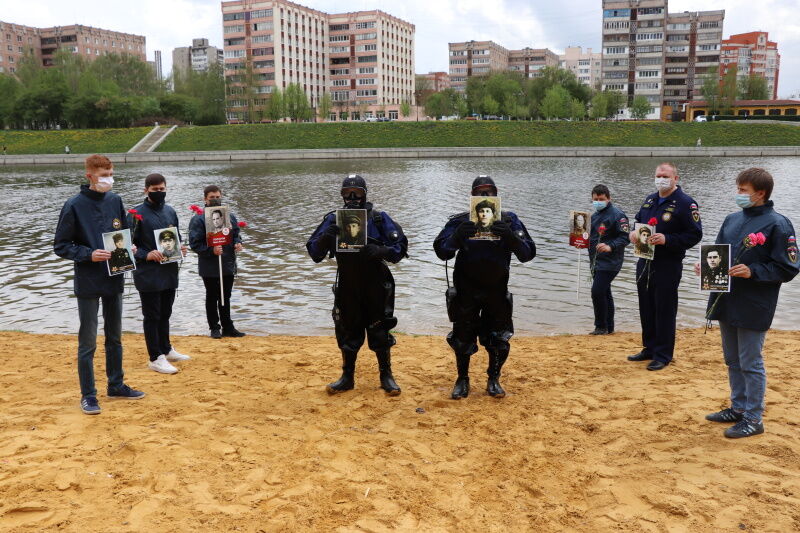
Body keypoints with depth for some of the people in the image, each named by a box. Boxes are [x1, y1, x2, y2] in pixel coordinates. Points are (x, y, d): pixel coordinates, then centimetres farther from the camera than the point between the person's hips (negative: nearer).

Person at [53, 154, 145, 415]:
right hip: (88, 284, -5)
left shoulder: (115, 201, 4)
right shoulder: (74, 205, -10)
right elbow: (61, 246, -7)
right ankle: (88, 395, 15)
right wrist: (89, 254, -20)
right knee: (88, 342, 3)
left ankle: (116, 385, 31)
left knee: (115, 337, 16)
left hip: (114, 280, 5)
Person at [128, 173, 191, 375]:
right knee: (152, 316, 3)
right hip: (148, 275, -6)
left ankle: (166, 350, 32)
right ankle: (156, 358, 11)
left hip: (169, 273, 6)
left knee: (165, 314, 18)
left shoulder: (170, 211, 9)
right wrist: (146, 255, -21)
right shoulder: (137, 213, -9)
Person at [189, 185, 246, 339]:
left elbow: (236, 234, 15)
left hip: (228, 265, 5)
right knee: (212, 298, 9)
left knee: (226, 297, 14)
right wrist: (211, 250, -26)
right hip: (209, 267, -5)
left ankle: (228, 327, 23)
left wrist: (238, 244, -7)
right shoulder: (198, 219, -10)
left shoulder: (230, 216, 6)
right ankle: (214, 328, 20)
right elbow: (195, 243, -14)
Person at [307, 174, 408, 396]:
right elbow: (314, 252, -3)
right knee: (347, 332, 11)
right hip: (347, 288, 2)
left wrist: (380, 251, -25)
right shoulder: (333, 220, 0)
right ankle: (347, 377, 26)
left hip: (376, 286, -2)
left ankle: (386, 376, 23)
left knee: (380, 331, 7)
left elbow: (400, 247, -5)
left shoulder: (379, 218, -5)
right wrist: (326, 236, -23)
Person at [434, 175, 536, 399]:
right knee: (463, 337, 8)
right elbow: (442, 251, -9)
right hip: (466, 291, 0)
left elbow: (528, 254, -7)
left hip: (496, 290, 1)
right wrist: (457, 236, -27)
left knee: (498, 338, 7)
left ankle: (493, 380, 28)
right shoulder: (460, 222, -3)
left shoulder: (509, 220, -2)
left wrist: (511, 237, -26)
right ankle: (462, 380, 27)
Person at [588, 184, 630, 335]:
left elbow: (625, 238, -17)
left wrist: (610, 247, -29)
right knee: (604, 294, 13)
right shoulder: (595, 215, 16)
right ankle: (608, 327, 21)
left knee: (597, 292, -14)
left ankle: (601, 327, -2)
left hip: (609, 262, -9)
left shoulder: (617, 215, -12)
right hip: (596, 262, 9)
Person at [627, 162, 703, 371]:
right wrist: (634, 232, 2)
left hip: (668, 266, -7)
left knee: (664, 311, 0)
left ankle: (663, 355, 11)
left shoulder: (685, 203, -10)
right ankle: (649, 348, 28)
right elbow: (638, 221, 25)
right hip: (645, 263, 7)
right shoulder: (650, 200, 12)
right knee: (646, 309, 14)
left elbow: (695, 235, -12)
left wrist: (666, 239, -23)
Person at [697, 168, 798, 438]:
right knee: (733, 361, 17)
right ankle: (738, 408, 32)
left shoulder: (777, 224, -11)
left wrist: (752, 271, -22)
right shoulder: (732, 219, 9)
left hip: (753, 309, -7)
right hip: (726, 303, 7)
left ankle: (753, 419, 15)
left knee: (751, 364, 2)